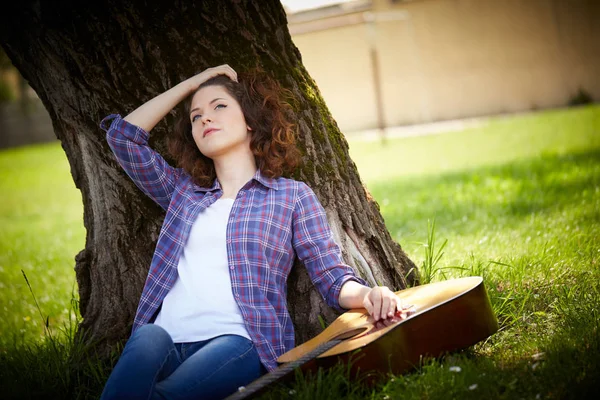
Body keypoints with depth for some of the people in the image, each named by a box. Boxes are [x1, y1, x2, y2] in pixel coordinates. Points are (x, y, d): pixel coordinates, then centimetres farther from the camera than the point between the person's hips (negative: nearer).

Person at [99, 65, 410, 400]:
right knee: (148, 340, -34)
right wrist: (192, 83, 26)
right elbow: (123, 135, 22)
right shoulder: (183, 189, 26)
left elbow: (334, 278, 7)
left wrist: (366, 294, -18)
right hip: (166, 338, 4)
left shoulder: (292, 195, 14)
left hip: (239, 340, -3)